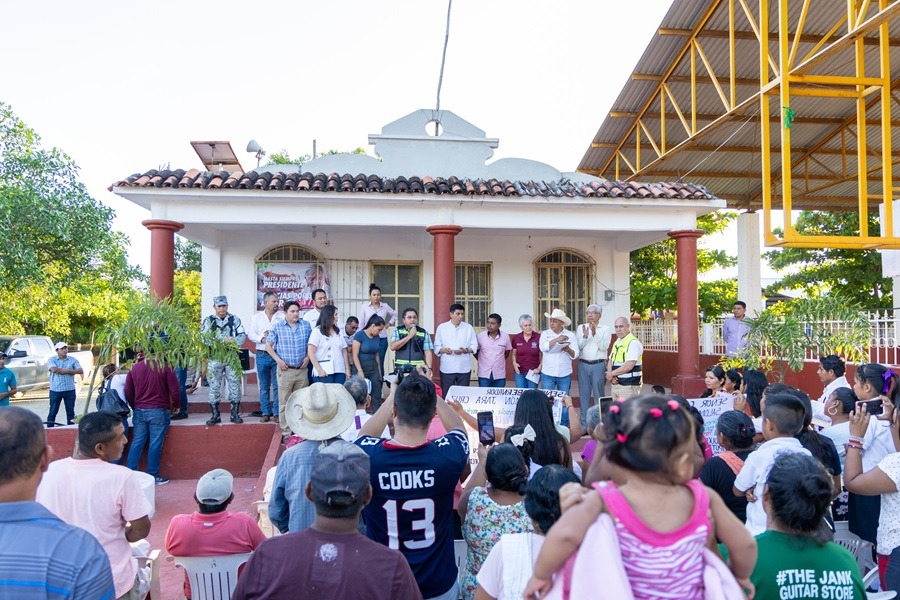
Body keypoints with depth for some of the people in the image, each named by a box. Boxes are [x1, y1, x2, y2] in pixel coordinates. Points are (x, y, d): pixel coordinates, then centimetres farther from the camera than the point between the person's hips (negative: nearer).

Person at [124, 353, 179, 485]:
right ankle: (153, 476, 7)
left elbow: (128, 393, 8)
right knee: (155, 444, 1)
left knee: (137, 442, 11)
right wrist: (174, 406, 9)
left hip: (139, 411, 4)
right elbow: (174, 390, -7)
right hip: (159, 411, -4)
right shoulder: (165, 367, -7)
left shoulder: (134, 368, 4)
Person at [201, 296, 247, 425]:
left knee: (234, 385, 2)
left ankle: (235, 414, 11)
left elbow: (242, 335, 4)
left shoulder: (235, 319, 9)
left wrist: (234, 340, -18)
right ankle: (215, 415, 12)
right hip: (214, 358, -1)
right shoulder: (208, 321, 6)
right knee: (214, 386, 2)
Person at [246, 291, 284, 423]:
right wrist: (262, 339, -13)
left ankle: (277, 412, 7)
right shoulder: (256, 317, 9)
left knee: (278, 385, -1)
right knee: (264, 386, 8)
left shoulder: (283, 317, 4)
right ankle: (265, 413, 15)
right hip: (262, 355, 2)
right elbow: (251, 334, 3)